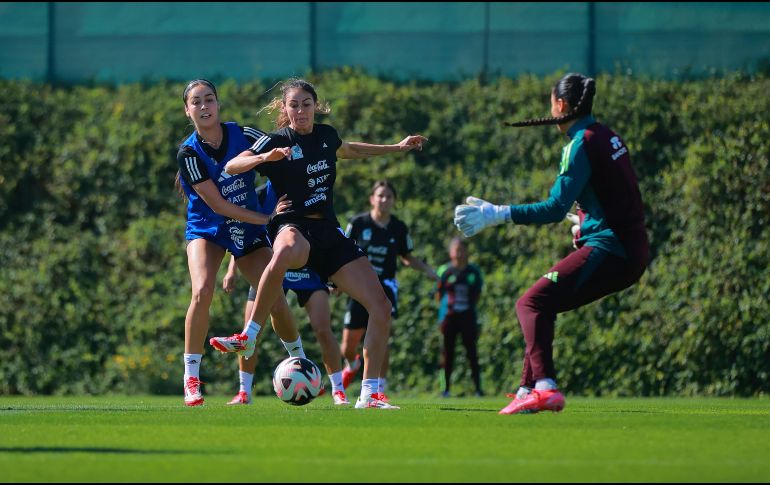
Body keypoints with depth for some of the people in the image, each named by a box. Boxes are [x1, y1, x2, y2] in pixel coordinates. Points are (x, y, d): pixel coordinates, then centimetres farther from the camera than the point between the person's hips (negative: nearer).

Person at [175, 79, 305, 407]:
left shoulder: (242, 135, -9)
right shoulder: (189, 153, -16)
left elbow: (283, 153, 4)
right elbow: (217, 205, -19)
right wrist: (266, 218, -20)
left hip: (249, 232, 3)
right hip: (207, 230, -2)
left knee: (276, 302, -4)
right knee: (202, 292, -28)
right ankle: (191, 380, -19)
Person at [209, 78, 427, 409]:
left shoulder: (326, 135, 14)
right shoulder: (276, 141, -2)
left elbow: (348, 150, 39)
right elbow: (231, 166, -13)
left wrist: (397, 147, 44)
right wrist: (265, 157, -31)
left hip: (329, 233, 6)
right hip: (294, 227, -6)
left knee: (380, 307, -7)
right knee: (286, 253, -46)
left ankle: (369, 394, 1)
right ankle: (249, 335, -33)